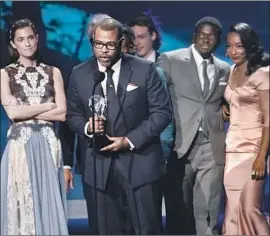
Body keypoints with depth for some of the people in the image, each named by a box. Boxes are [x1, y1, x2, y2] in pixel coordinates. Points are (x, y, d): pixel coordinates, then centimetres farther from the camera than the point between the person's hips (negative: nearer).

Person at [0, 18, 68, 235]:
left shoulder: (53, 73, 9)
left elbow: (62, 113, -1)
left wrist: (26, 110, -6)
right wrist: (46, 106, -3)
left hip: (48, 145, 2)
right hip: (20, 145, -2)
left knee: (49, 205, 2)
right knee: (22, 205, 0)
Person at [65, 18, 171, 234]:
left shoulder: (145, 70, -3)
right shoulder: (79, 74, 5)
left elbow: (162, 111, -4)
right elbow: (73, 115, 10)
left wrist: (130, 141, -12)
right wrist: (87, 126, -13)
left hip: (139, 162, -2)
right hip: (99, 166, 2)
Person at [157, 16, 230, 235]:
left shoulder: (224, 69, 15)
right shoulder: (170, 60, 2)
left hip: (212, 148, 3)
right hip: (180, 145, -2)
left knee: (207, 212, 1)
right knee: (178, 209, 4)